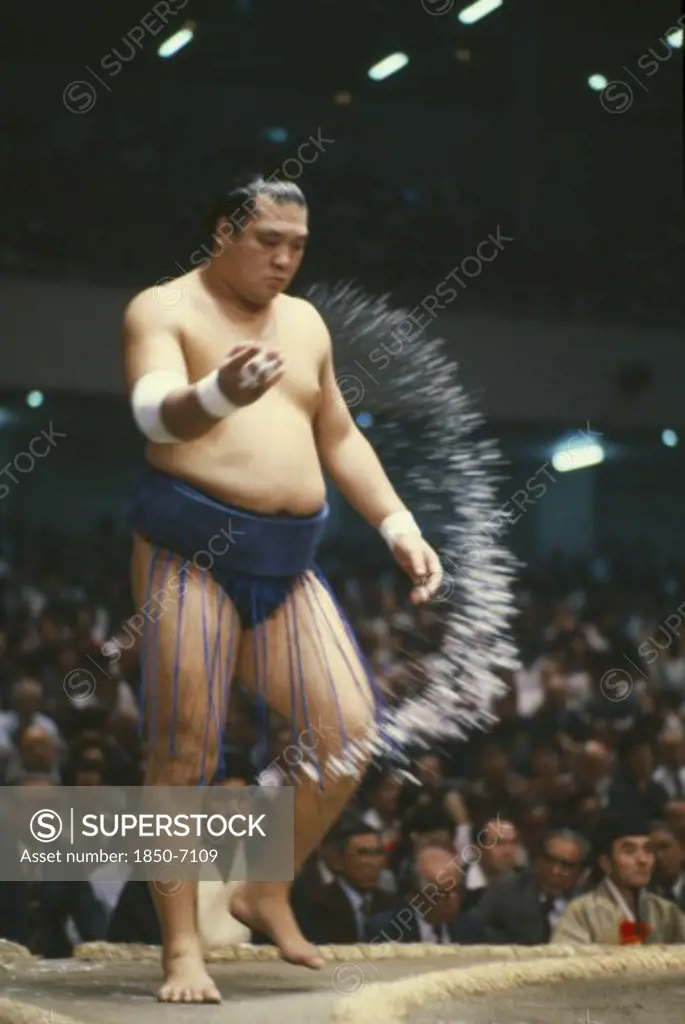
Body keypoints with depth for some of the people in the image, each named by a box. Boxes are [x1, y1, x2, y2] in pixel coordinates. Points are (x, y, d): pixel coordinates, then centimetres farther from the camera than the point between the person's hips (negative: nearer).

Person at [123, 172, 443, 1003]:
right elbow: (155, 411, -23)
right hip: (189, 551, -6)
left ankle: (267, 891, 17)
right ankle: (181, 947, 0)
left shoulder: (304, 322, 17)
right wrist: (215, 395, -45)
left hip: (285, 562, 6)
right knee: (186, 750, -6)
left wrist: (397, 524, 14)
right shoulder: (163, 310, -4)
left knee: (352, 733, -1)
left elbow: (339, 437, 25)